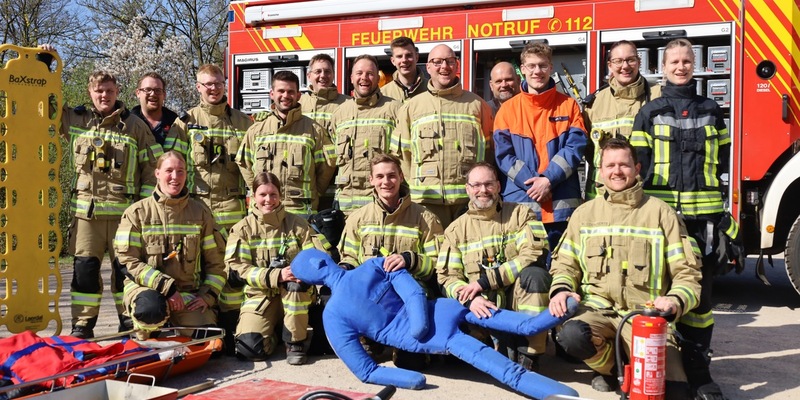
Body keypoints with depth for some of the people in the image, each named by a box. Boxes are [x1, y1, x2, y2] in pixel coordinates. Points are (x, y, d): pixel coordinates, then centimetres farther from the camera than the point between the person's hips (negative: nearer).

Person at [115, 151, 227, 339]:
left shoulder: (200, 212, 6)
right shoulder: (137, 213, -2)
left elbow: (215, 262, 8)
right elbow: (129, 262, -8)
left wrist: (207, 296, -5)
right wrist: (166, 287, -17)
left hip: (188, 292, 2)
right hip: (147, 287, -2)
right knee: (151, 308, -38)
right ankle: (143, 337, 0)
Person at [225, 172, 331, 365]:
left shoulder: (296, 223, 2)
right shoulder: (243, 228, 1)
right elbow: (238, 269, -10)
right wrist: (277, 276, -24)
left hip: (296, 295, 0)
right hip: (260, 295, 0)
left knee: (295, 283, -36)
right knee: (249, 348, -24)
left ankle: (295, 341, -16)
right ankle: (272, 331, 11)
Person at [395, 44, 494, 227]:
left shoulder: (476, 105, 12)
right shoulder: (411, 107, 12)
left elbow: (489, 151, 11)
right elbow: (402, 155, 10)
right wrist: (412, 190, 3)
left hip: (470, 198, 1)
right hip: (427, 198, 0)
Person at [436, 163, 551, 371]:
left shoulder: (520, 214, 3)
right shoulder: (456, 229, 9)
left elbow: (535, 254, -13)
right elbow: (447, 275, 2)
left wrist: (486, 281, -16)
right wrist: (470, 298, -21)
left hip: (518, 298, -2)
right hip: (481, 307, 2)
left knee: (534, 274, -33)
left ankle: (529, 355, -23)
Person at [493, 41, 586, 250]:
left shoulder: (568, 105, 8)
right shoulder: (508, 109, 7)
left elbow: (575, 147, -1)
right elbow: (503, 154, 0)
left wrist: (549, 180, -13)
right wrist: (531, 182, -13)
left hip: (561, 203, 0)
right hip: (520, 202, 0)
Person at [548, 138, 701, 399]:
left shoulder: (660, 213, 3)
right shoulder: (585, 213, 11)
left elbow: (686, 272, 1)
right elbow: (565, 263, 13)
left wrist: (675, 301, -20)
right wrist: (561, 289, -9)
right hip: (598, 308, 2)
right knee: (571, 335, -33)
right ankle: (609, 367, 2)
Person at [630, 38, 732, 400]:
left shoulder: (711, 111, 13)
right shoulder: (649, 112, 7)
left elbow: (722, 162, 13)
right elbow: (639, 164, 2)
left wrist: (721, 213, 6)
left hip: (703, 214, 2)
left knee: (700, 290, 2)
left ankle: (698, 368, 11)